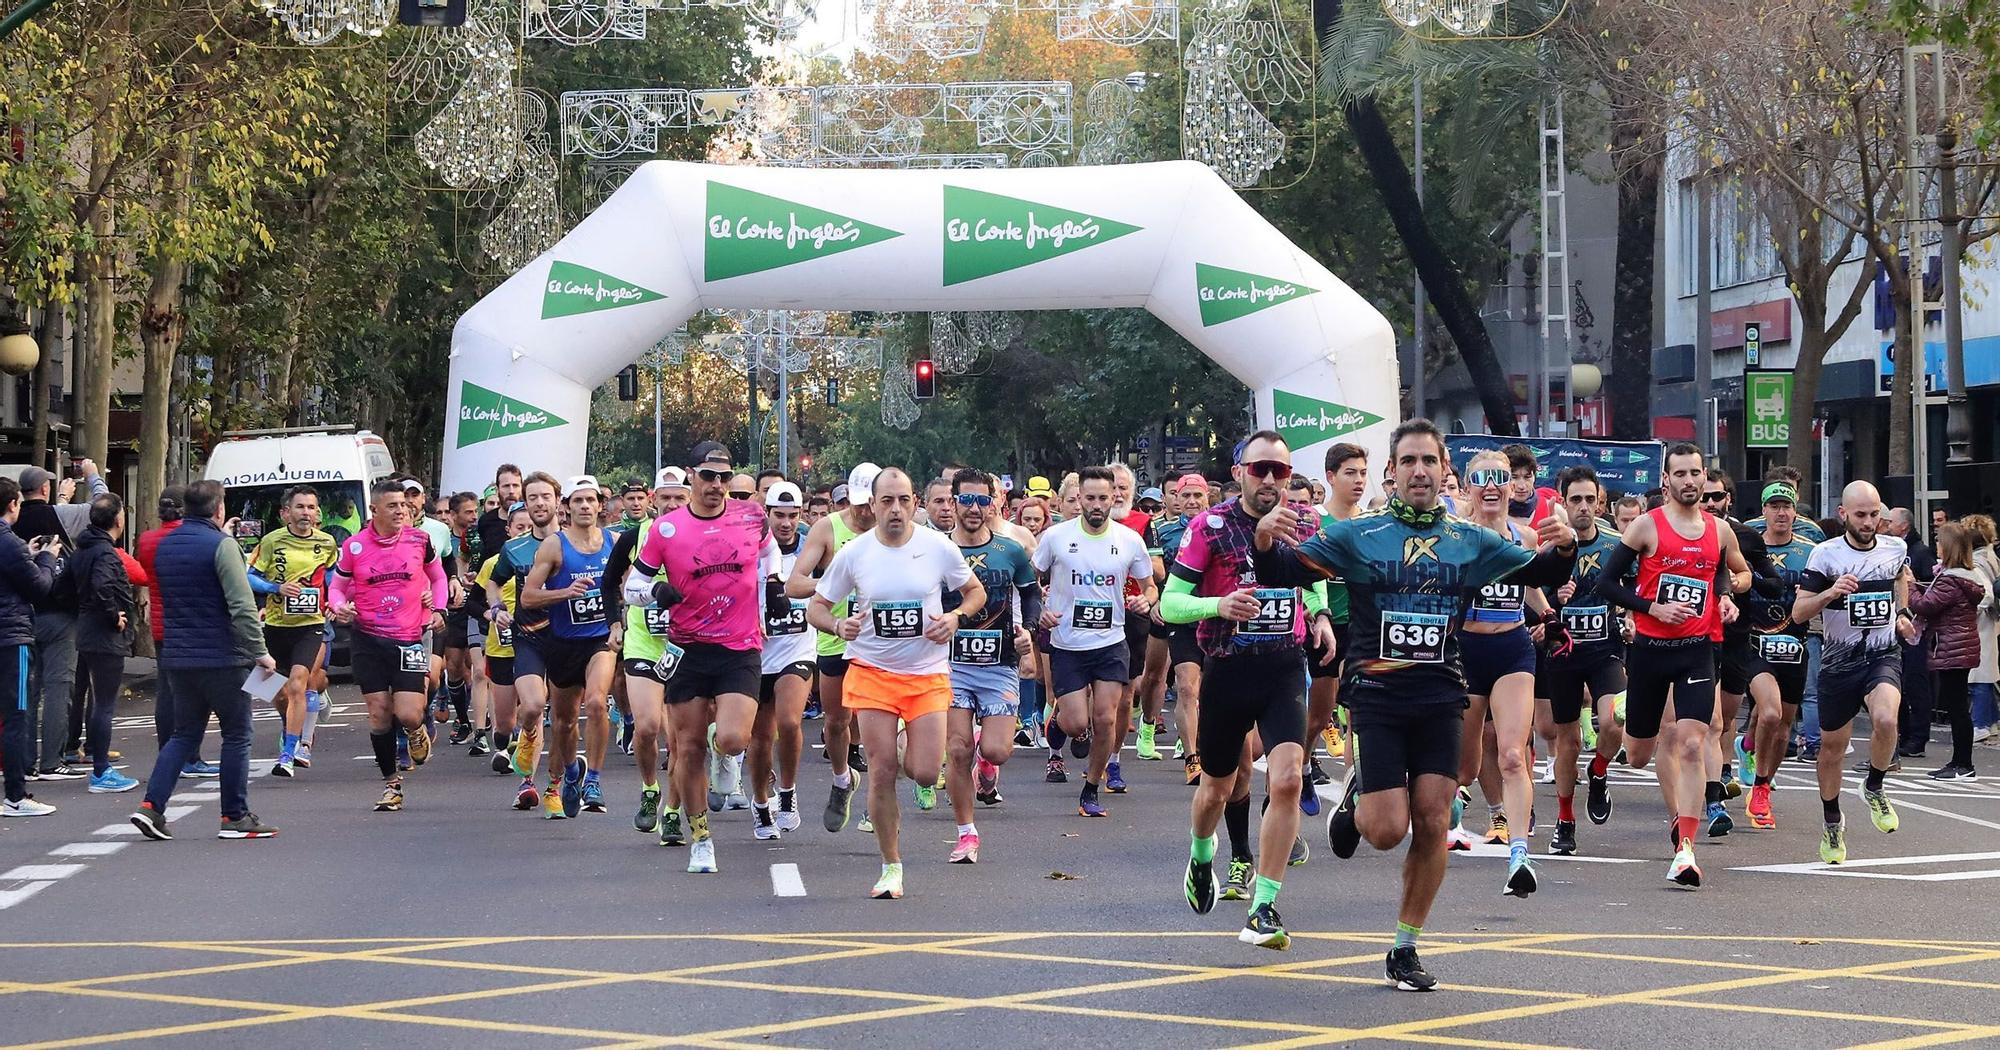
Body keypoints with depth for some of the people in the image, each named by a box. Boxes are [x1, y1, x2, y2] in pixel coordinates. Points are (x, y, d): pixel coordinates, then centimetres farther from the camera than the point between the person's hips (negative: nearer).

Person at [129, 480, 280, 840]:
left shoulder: (166, 546, 11)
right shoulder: (221, 545, -13)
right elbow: (242, 605, -19)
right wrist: (259, 652, -16)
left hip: (177, 657, 7)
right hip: (221, 658, -7)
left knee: (184, 734, 14)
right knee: (236, 735, 4)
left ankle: (152, 804, 0)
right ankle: (235, 817, 6)